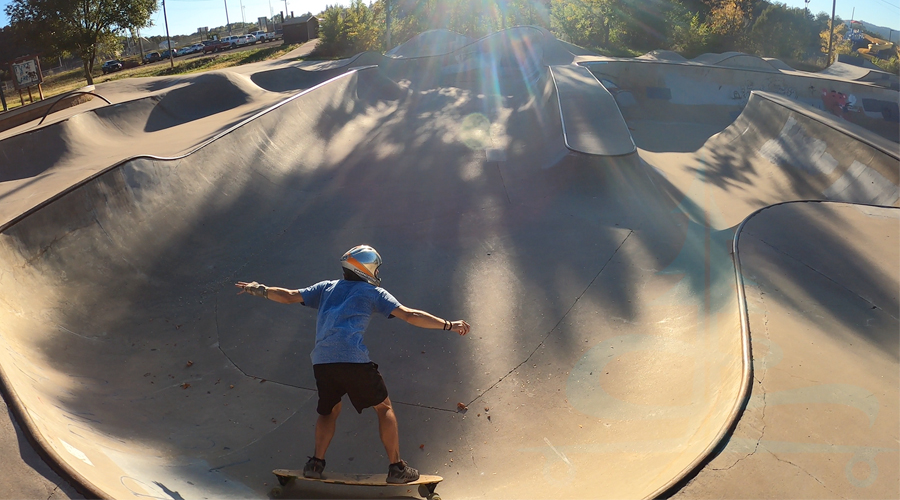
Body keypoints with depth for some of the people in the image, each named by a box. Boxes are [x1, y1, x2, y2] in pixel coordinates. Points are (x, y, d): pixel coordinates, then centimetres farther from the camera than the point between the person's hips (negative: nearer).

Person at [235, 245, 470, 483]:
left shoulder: (326, 288, 21)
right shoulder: (373, 292, 10)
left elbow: (289, 296, 22)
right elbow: (410, 315, 2)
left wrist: (259, 290, 38)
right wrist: (448, 325, 3)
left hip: (321, 362, 5)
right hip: (353, 359, -4)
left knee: (328, 410, 27)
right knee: (383, 407, 11)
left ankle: (316, 463, 18)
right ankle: (396, 467, 10)